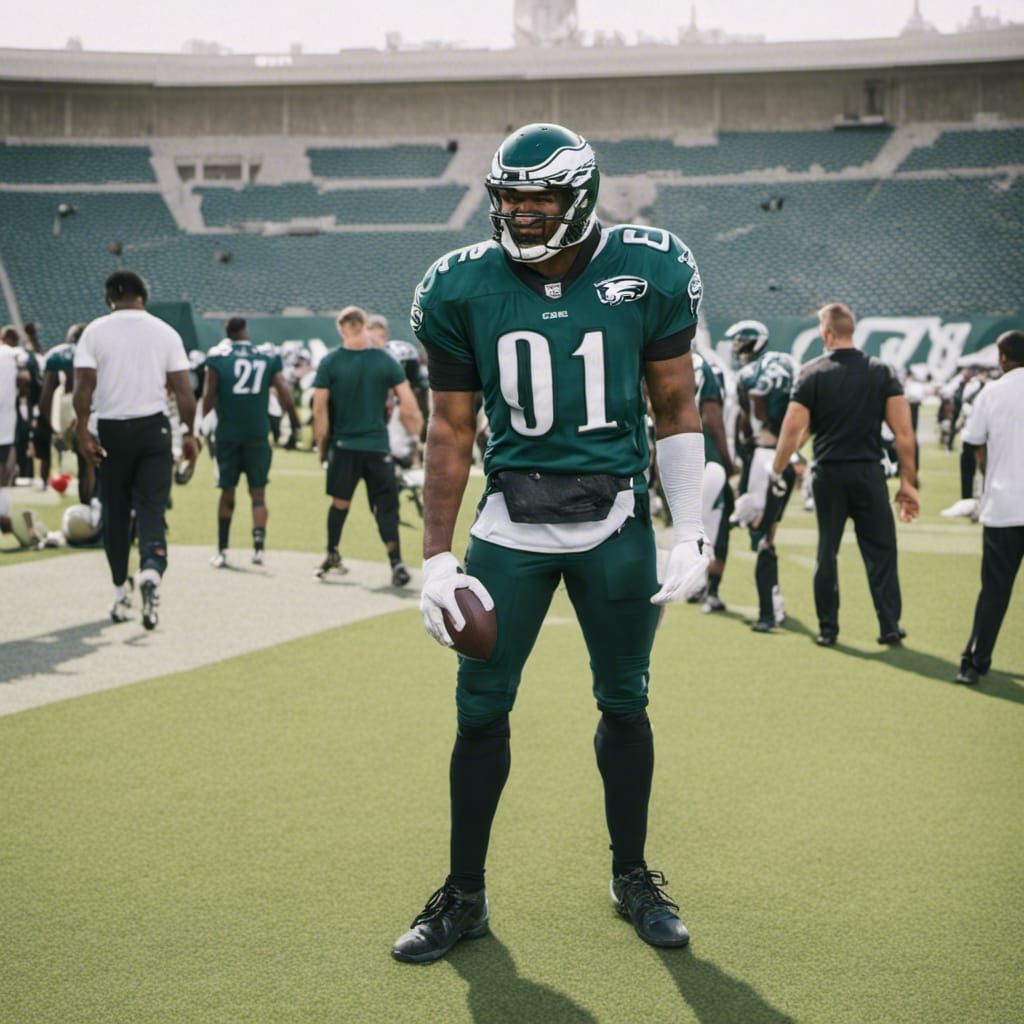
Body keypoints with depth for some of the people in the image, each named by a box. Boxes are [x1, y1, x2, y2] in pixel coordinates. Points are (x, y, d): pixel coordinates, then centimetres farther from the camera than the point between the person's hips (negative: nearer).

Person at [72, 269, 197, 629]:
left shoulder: (94, 332, -2)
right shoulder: (165, 332, 2)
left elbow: (84, 387, -9)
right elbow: (183, 390, -1)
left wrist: (83, 432, -7)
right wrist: (189, 433, 7)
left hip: (111, 430, 0)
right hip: (153, 428, 0)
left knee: (115, 513, 11)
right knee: (152, 507, 0)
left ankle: (120, 594, 17)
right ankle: (152, 568, -28)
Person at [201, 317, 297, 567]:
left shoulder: (217, 356, -1)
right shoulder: (268, 357, 3)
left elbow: (209, 396, -5)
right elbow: (284, 394, -1)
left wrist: (203, 418, 10)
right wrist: (294, 419, 12)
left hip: (228, 432, 0)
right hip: (258, 434, 0)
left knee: (227, 492, 13)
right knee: (258, 493, 6)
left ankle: (222, 551, 19)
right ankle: (259, 544, -17)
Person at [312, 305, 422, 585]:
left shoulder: (329, 362, -5)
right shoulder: (386, 361, -3)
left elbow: (319, 409, -5)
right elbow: (408, 404, -3)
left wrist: (321, 445, 6)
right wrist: (415, 428, 13)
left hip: (343, 445, 0)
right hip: (377, 445, 0)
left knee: (340, 502, 16)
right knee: (385, 506, 4)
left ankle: (332, 555, 23)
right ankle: (396, 562, -4)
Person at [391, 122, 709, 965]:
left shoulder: (650, 272, -7)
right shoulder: (464, 288, -5)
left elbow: (677, 409, 1)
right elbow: (451, 430, 1)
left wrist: (690, 537, -4)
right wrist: (436, 558, -2)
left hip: (616, 522, 0)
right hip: (512, 523, 0)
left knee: (624, 702, 11)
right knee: (482, 707, 3)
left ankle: (632, 876, 30)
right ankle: (465, 895, 19)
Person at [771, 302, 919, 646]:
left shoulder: (811, 374, -4)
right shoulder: (882, 372, 0)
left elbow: (793, 430, -8)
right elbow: (903, 432, -5)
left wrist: (776, 472, 5)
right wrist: (908, 483, 1)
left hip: (827, 473, 0)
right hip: (869, 472, 0)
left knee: (827, 551, 9)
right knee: (880, 550, 8)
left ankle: (828, 628, 12)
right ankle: (889, 626, 8)